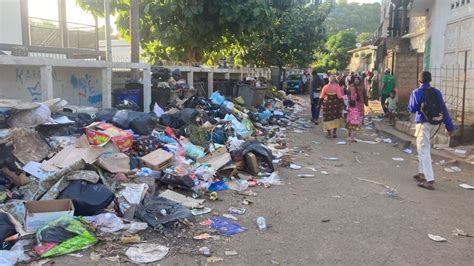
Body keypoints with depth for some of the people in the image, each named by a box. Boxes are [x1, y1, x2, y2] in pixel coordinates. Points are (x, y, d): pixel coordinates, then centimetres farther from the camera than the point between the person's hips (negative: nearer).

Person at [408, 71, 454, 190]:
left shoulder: (417, 92, -8)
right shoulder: (436, 92, 7)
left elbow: (412, 109, -4)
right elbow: (444, 109, 4)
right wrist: (450, 126, 6)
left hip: (424, 123, -6)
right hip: (435, 123, 6)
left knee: (424, 151, -6)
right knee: (424, 148, 23)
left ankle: (429, 181, -13)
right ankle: (422, 173, 32)